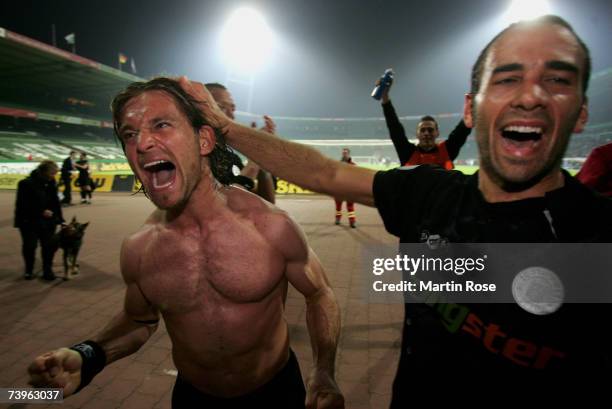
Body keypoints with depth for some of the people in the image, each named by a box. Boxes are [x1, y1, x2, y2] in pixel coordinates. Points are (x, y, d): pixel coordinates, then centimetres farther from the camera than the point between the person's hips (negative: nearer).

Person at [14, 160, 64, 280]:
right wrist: (41, 212, -23)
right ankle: (29, 270, 26)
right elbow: (23, 205, -18)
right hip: (29, 222, -4)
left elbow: (55, 202, 5)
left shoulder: (51, 183, 1)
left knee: (49, 246, 3)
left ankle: (47, 270, 16)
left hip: (48, 221, 4)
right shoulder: (26, 184, -16)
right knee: (29, 246, 6)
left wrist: (59, 219, 1)